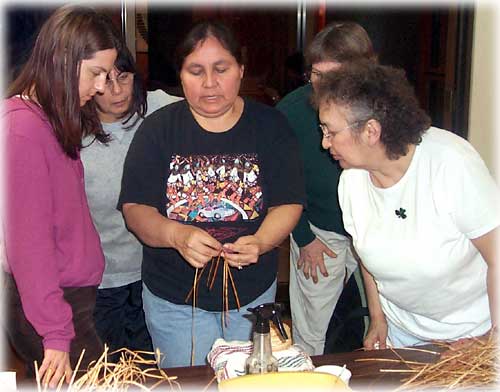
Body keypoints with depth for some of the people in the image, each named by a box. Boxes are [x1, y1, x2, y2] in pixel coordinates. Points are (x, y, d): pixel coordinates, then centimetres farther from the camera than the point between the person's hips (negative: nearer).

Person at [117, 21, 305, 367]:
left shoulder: (270, 125, -4)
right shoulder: (158, 128, -6)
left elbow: (288, 203, -8)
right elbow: (135, 208, -11)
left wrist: (260, 242, -28)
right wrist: (176, 235, -31)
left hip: (253, 294, 2)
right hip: (174, 297, -1)